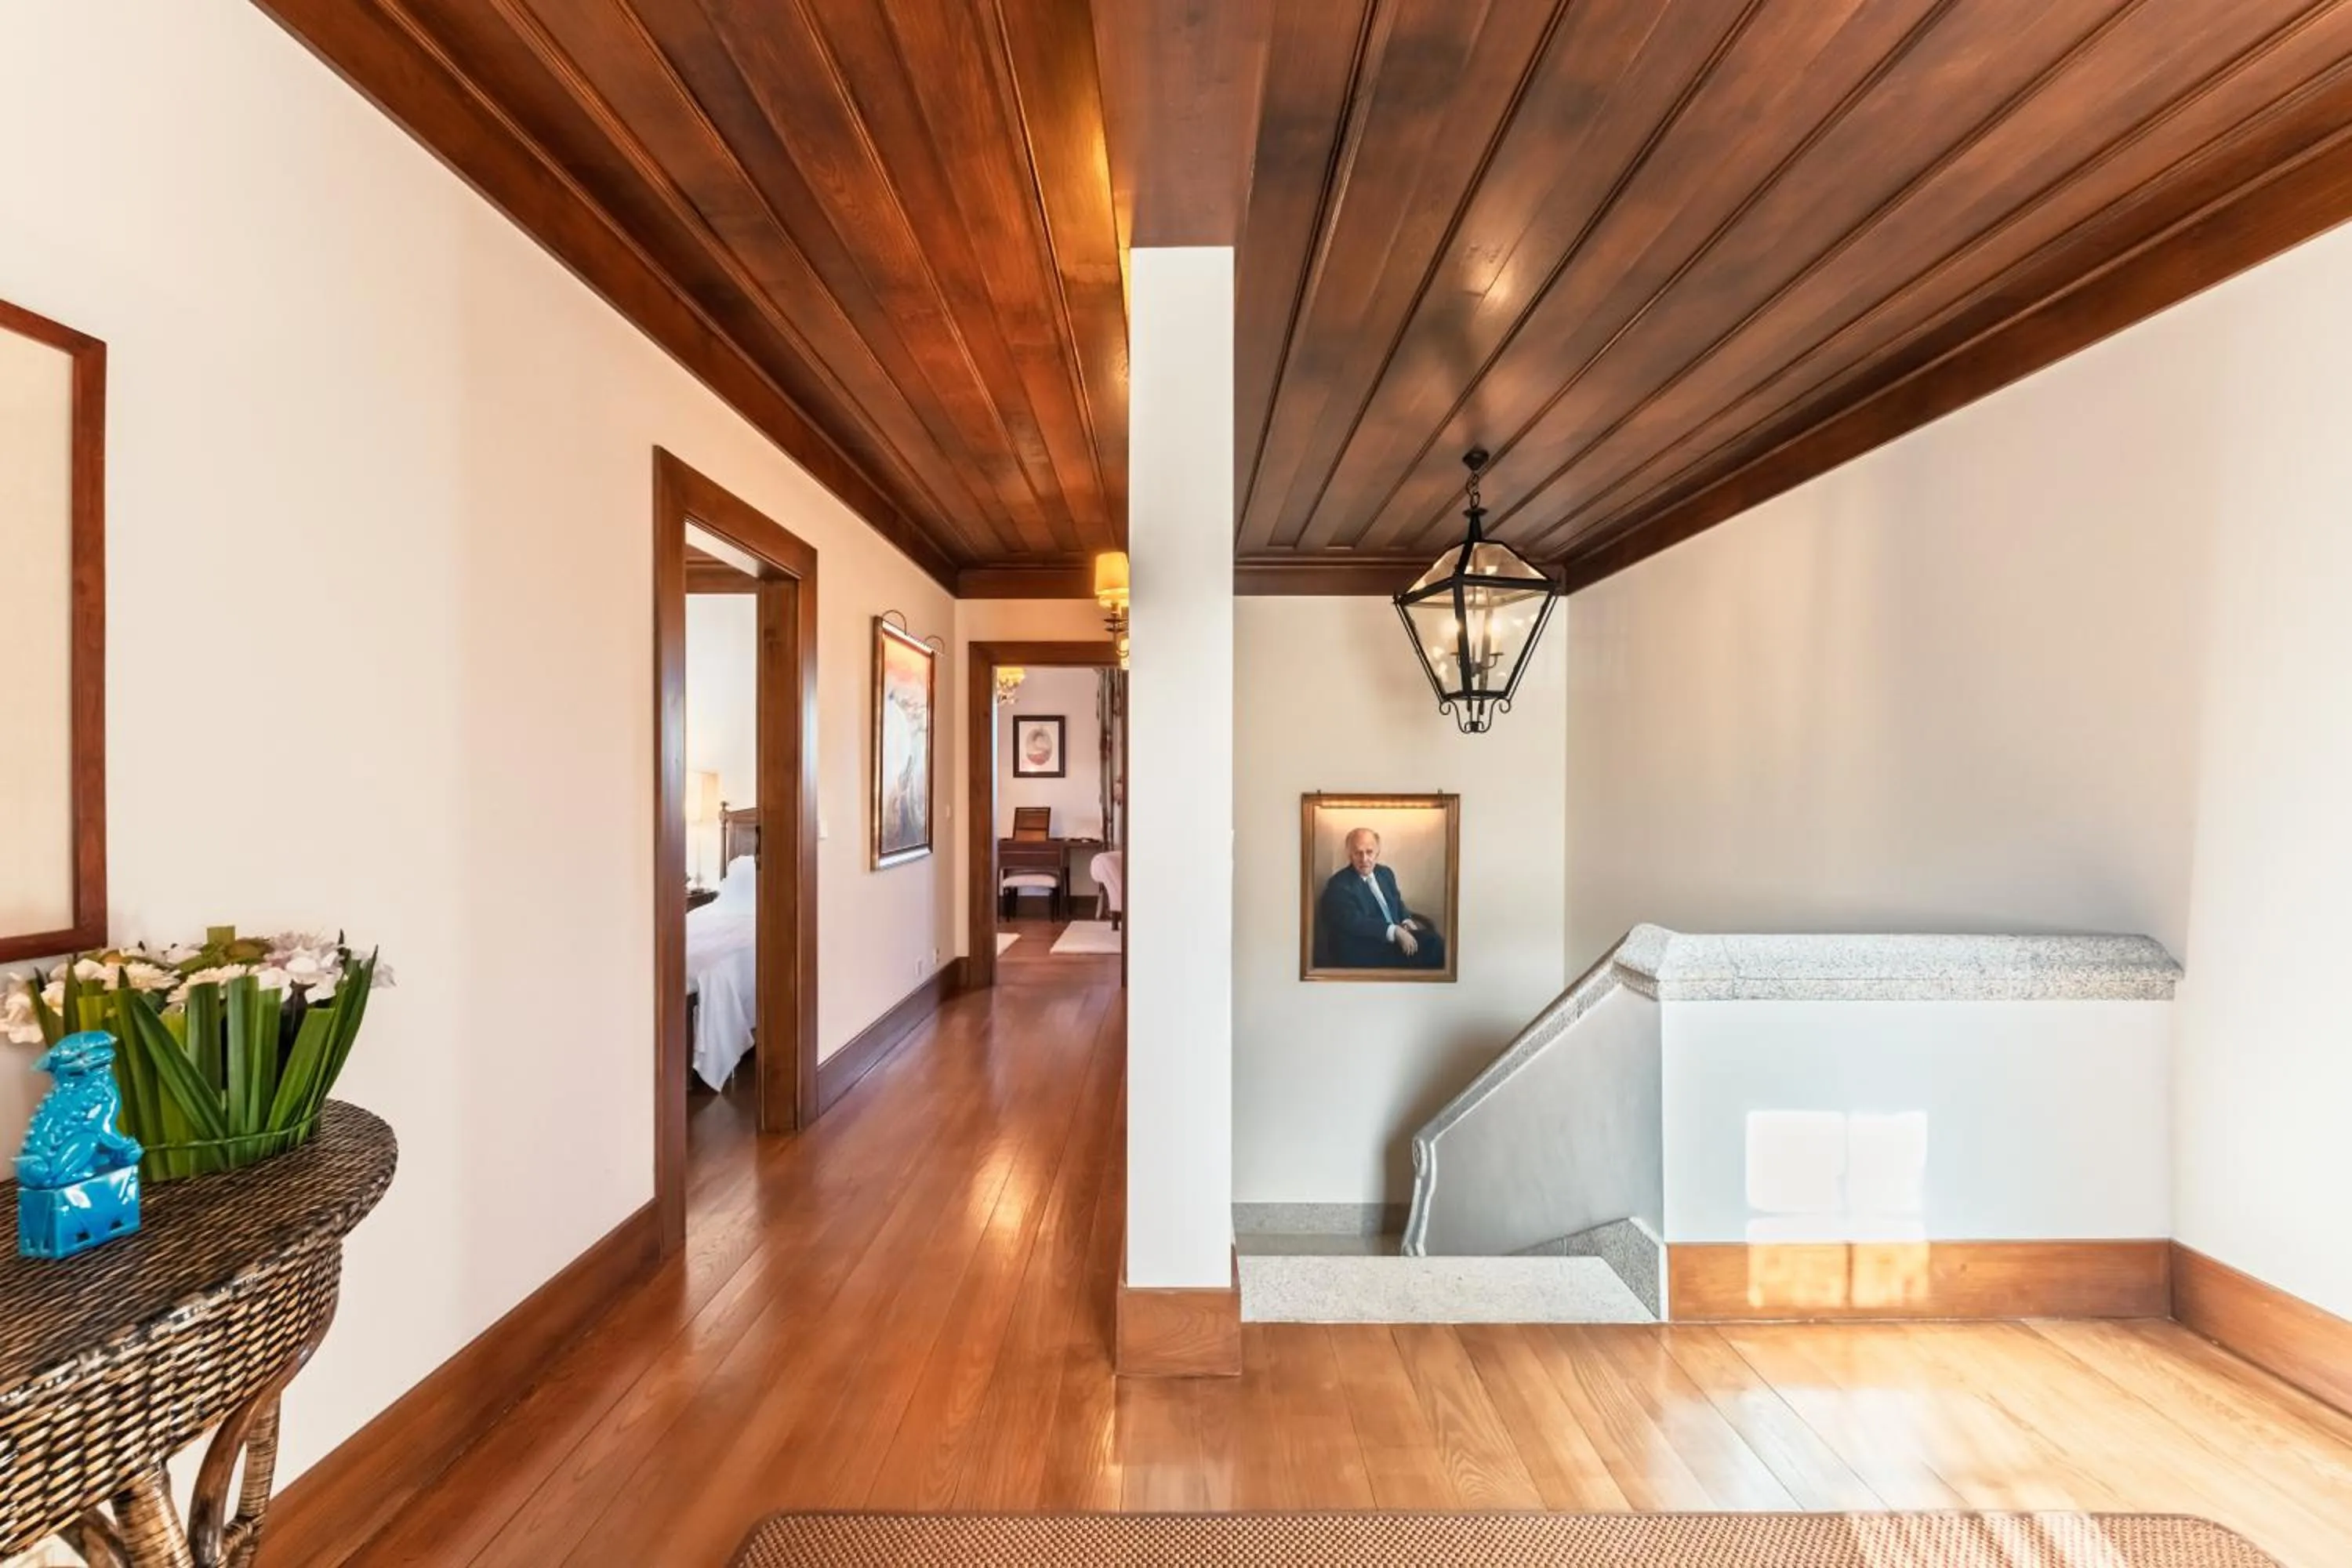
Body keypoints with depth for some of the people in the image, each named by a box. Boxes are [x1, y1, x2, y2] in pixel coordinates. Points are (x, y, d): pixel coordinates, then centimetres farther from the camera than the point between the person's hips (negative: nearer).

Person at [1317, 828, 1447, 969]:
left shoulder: (1385, 873, 14)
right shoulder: (1339, 885, -10)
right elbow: (1354, 922, -20)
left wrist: (1407, 922, -1)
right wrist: (1394, 931, -28)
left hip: (1396, 937, 7)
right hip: (1361, 952, -7)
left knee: (1433, 941, -19)